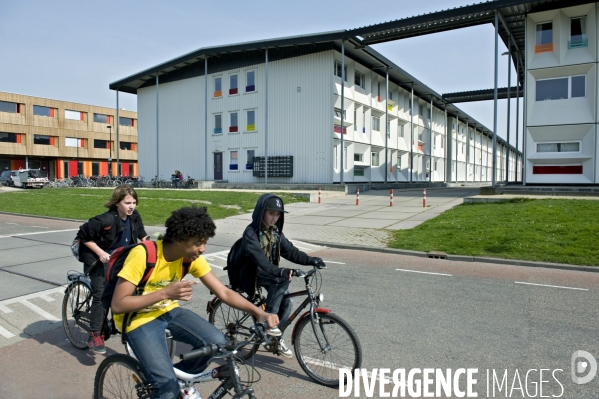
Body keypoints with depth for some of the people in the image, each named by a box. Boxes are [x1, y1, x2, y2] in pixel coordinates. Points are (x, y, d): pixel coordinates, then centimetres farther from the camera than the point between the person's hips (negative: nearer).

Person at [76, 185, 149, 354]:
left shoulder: (134, 216, -13)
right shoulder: (105, 220, -30)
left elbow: (141, 233, 8)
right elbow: (82, 235, -19)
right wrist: (100, 252, -23)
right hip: (101, 260, -5)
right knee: (101, 295, -10)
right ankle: (95, 335, 2)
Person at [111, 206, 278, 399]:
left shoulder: (193, 257, -12)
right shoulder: (142, 255, -27)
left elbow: (224, 292, -11)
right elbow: (117, 305, -25)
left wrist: (258, 312, -26)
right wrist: (166, 293, -34)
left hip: (169, 311, 5)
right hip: (140, 319, -5)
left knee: (217, 341, -17)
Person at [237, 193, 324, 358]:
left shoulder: (276, 231, 3)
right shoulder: (251, 232, -21)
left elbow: (289, 250, -1)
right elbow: (258, 258, -35)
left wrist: (310, 260, -16)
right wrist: (280, 271, -49)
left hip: (270, 272, 7)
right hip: (253, 273, -7)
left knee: (286, 302, -7)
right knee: (283, 279, -30)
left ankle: (278, 339, 13)